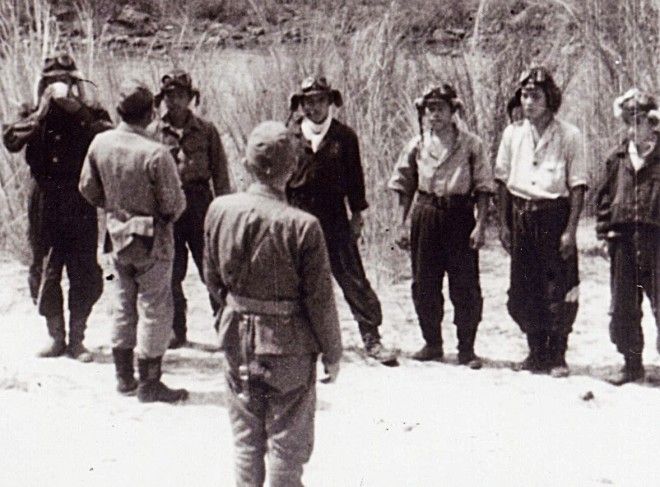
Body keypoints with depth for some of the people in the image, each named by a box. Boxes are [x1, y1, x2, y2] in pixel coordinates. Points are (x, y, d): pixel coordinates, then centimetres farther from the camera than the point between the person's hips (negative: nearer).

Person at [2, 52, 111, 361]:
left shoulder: (91, 114, 3)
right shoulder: (34, 116, 5)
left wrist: (78, 110, -19)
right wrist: (42, 112, -18)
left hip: (80, 205, -1)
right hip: (45, 205, 1)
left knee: (84, 274, 0)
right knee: (44, 273, 6)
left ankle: (76, 339, 12)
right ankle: (55, 336, 20)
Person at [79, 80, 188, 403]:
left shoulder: (100, 143, -7)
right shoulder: (155, 153, -23)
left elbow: (88, 188, 5)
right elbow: (174, 203, -18)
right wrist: (166, 217, 5)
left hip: (117, 235, 6)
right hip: (152, 241, -6)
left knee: (123, 306, 17)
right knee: (154, 308, 4)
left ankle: (124, 377, 26)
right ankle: (149, 384, 9)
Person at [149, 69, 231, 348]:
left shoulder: (205, 130, 4)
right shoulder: (153, 132, 5)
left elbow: (219, 171, 5)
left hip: (199, 202, -1)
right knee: (171, 274, 7)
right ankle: (177, 331, 17)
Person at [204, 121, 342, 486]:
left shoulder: (219, 210, -7)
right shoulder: (302, 226, -20)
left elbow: (213, 279, 5)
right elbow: (319, 298, -13)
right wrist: (332, 352, 0)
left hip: (237, 338, 4)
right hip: (290, 344, -4)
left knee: (246, 442, 17)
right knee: (287, 443, 9)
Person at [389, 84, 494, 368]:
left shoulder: (471, 144, 0)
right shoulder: (417, 144, 8)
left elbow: (483, 187, -1)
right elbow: (404, 187, 13)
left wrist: (480, 225, -9)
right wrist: (402, 225, 8)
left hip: (459, 214, -3)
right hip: (425, 215, 3)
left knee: (465, 285, -3)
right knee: (424, 284, 7)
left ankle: (466, 349, 6)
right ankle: (432, 344, 21)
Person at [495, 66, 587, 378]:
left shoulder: (568, 135, -3)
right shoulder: (513, 133, 7)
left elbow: (578, 185, -4)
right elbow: (502, 180, 12)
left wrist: (571, 230, -10)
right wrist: (504, 224, 8)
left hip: (555, 215, -3)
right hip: (521, 217, 3)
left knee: (559, 289, -3)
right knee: (524, 289, 6)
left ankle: (557, 355, 8)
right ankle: (537, 352, 20)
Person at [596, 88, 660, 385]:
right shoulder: (618, 158, 10)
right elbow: (604, 196, 16)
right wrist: (605, 228, 8)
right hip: (623, 241, 5)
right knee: (623, 307, 9)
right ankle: (632, 363, 20)